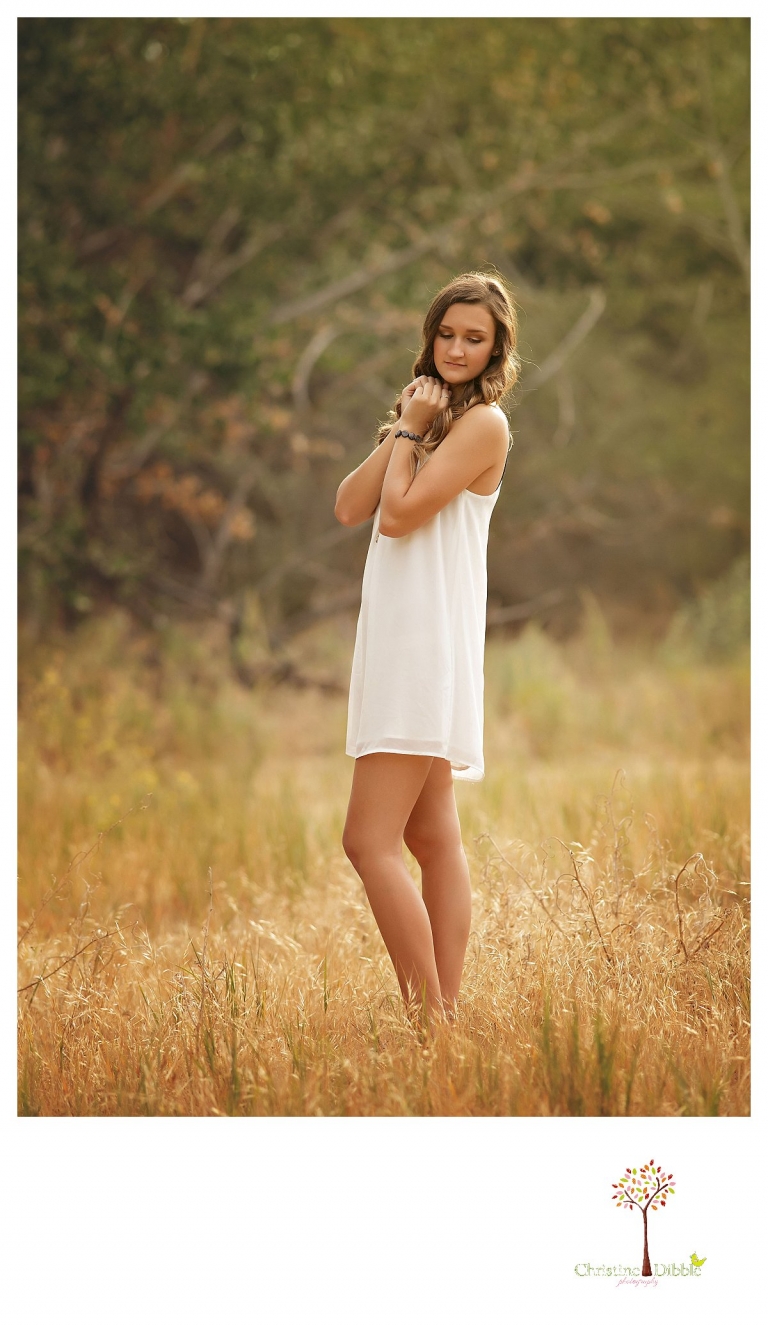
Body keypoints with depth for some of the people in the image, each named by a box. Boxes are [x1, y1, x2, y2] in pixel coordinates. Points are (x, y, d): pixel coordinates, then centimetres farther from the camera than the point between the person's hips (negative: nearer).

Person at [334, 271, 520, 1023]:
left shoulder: (482, 423, -9)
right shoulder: (431, 414, 18)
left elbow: (400, 512, -17)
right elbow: (351, 506, 6)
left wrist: (410, 430, -5)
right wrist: (401, 430, -2)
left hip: (430, 644, -10)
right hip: (400, 644, 10)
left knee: (369, 841, -15)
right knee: (431, 837, 9)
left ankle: (430, 1018, -14)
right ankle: (444, 1010, 12)